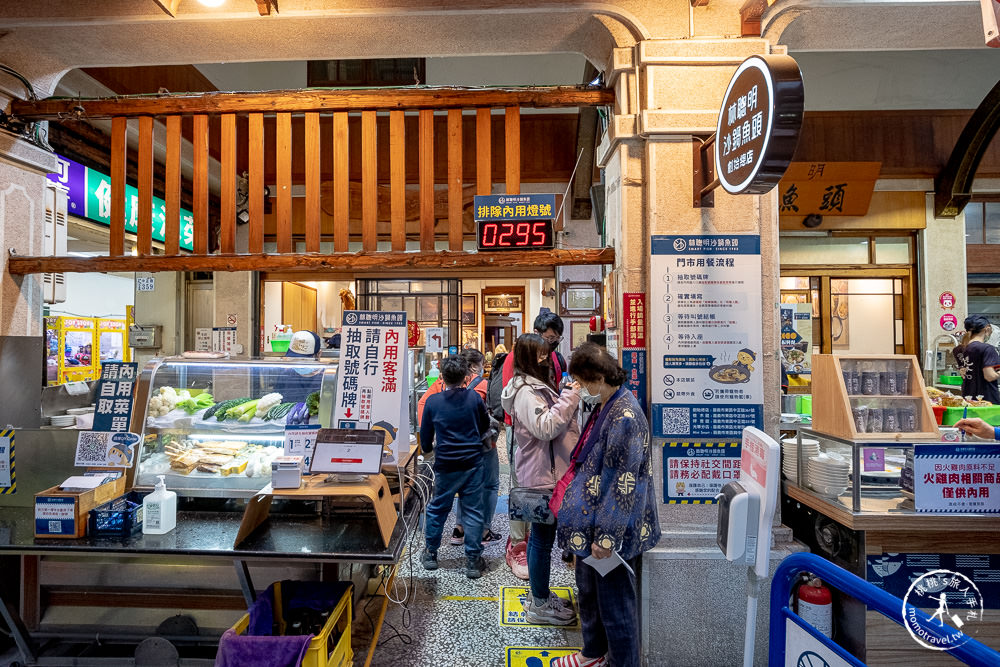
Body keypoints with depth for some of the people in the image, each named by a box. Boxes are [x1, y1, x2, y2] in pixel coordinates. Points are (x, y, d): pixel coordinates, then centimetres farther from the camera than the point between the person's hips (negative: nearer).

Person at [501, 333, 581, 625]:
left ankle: (540, 594, 35)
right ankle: (540, 605, 19)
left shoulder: (537, 387, 13)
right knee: (543, 538, 3)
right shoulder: (526, 391, -20)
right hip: (542, 476, -11)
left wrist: (568, 398, 4)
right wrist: (569, 398, -27)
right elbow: (545, 428, -31)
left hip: (544, 472, 11)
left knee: (540, 535, 20)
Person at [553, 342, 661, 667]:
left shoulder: (625, 416, -25)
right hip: (591, 522, 10)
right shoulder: (603, 408, 5)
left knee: (614, 602, 9)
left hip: (611, 532, -10)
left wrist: (607, 534, -22)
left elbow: (624, 483, -26)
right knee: (588, 590, 25)